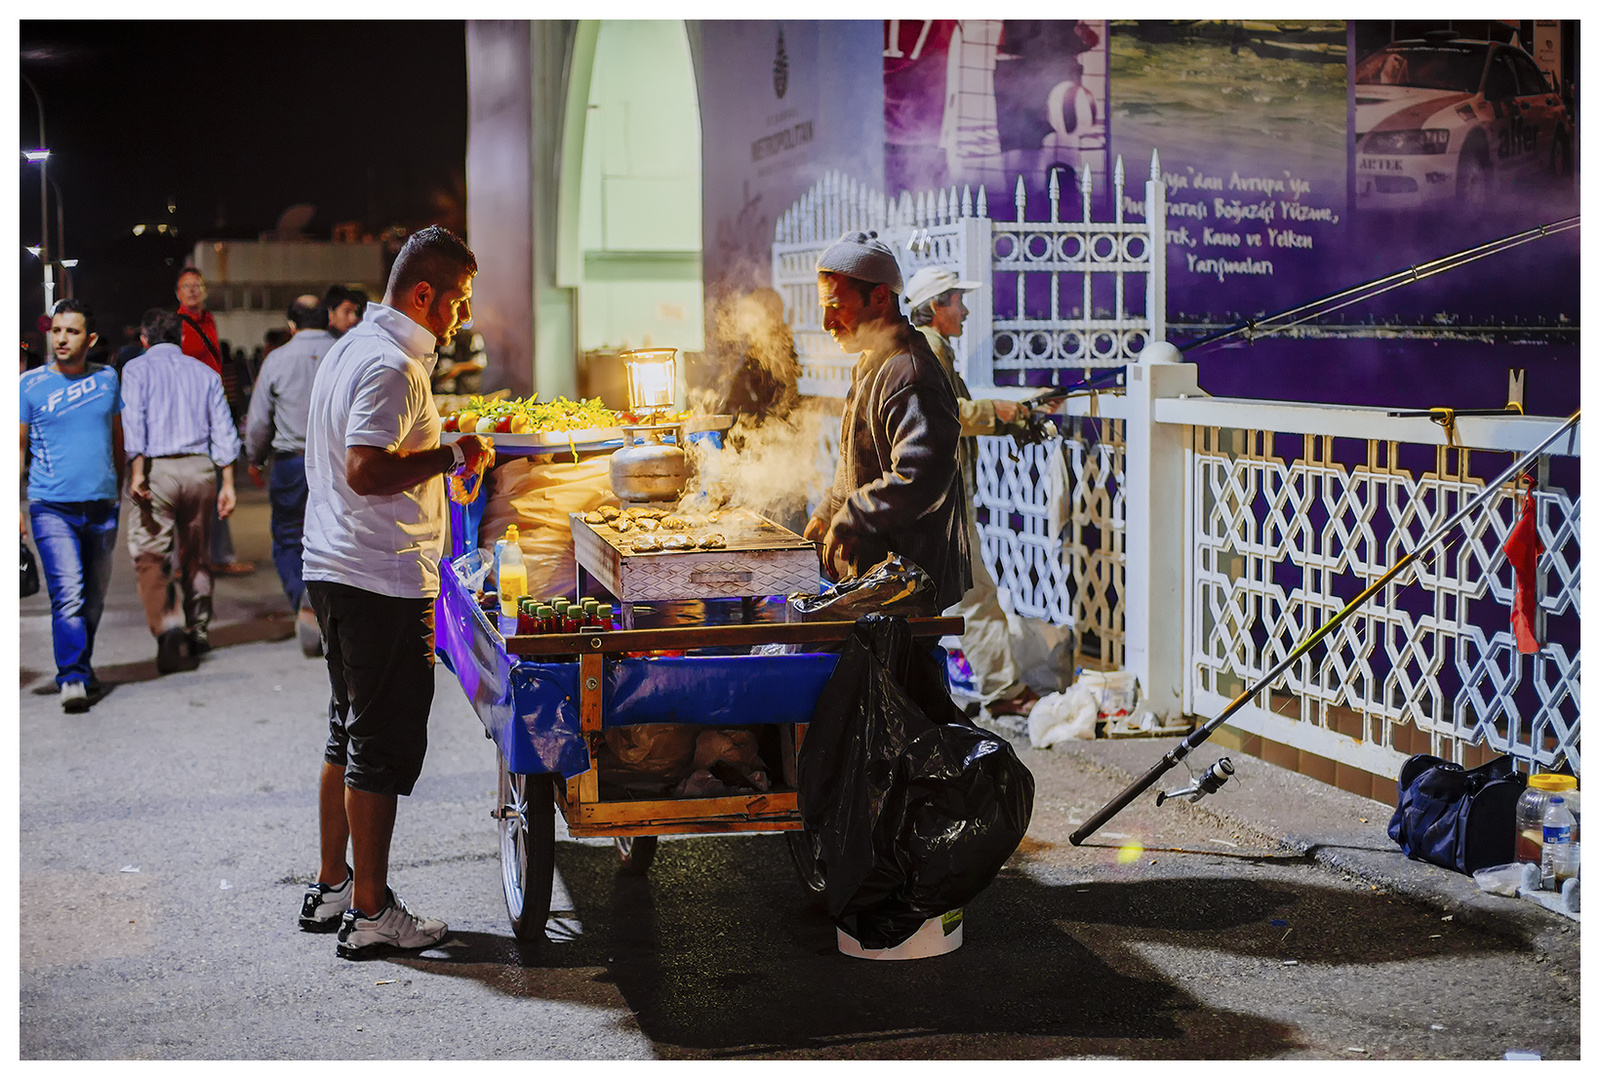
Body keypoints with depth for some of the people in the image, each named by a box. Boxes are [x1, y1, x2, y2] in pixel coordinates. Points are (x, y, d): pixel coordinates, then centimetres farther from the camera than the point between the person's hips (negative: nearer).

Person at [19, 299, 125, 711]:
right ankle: (72, 678, -12)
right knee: (68, 594, -14)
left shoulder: (107, 378, 7)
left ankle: (83, 666, 30)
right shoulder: (31, 384, 0)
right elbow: (18, 448, 2)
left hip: (102, 506, 3)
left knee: (94, 599, 13)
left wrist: (121, 493, 19)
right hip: (52, 507, -3)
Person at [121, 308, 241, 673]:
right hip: (200, 467, 4)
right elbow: (223, 431, 9)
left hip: (157, 468, -4)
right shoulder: (205, 373, 16)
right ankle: (199, 632, 21)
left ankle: (166, 624, -24)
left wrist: (137, 472, -15)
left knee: (149, 555, -4)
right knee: (196, 555, 16)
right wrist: (227, 484, 9)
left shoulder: (136, 369, 5)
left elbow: (134, 420, -9)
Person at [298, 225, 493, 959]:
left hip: (333, 570, 11)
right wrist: (453, 456, -17)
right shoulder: (393, 366, -18)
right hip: (383, 582, -11)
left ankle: (330, 889, 27)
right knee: (385, 746, -3)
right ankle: (369, 913, 5)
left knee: (350, 734, 18)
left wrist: (435, 449, 18)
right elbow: (367, 470, -27)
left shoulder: (352, 348, 16)